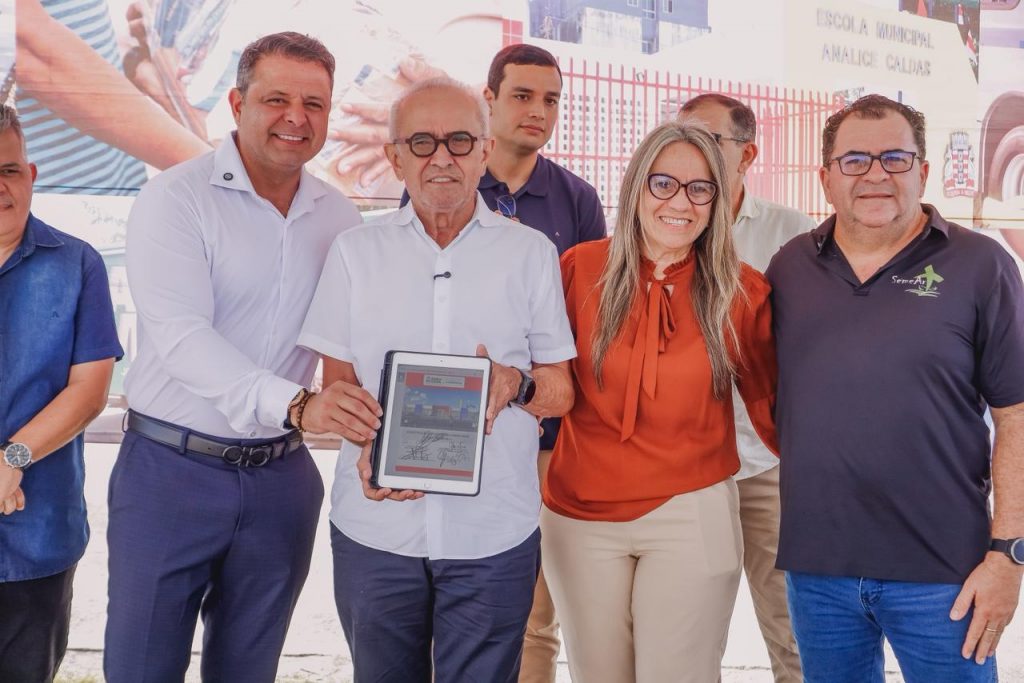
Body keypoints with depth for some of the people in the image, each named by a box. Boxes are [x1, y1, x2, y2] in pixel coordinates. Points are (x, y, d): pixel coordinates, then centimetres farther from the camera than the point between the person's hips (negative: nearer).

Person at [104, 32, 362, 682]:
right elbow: (181, 336, -23)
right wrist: (294, 403, -36)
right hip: (173, 467, -4)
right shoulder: (175, 199, -11)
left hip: (281, 476, 4)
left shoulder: (340, 216, 5)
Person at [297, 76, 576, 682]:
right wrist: (370, 450, -15)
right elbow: (338, 383, 6)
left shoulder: (531, 253, 4)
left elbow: (561, 393, 6)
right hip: (376, 525, 1)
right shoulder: (356, 252, 6)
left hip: (494, 534, -1)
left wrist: (516, 384, -17)